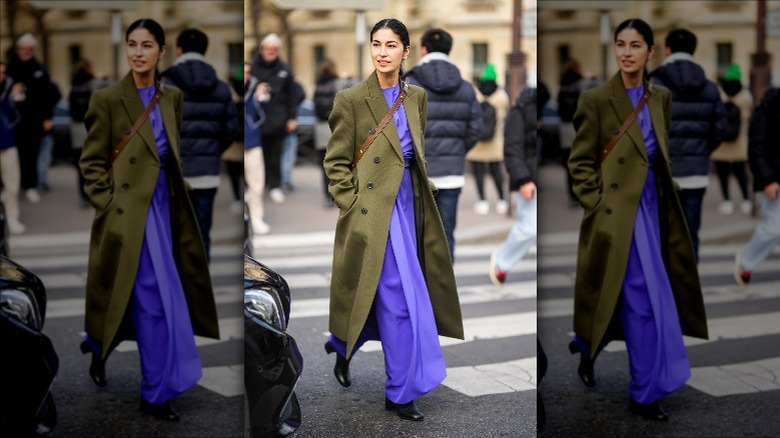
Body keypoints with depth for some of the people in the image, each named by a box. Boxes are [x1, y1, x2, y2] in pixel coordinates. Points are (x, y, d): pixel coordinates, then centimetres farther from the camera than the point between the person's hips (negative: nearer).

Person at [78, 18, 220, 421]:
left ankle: (98, 346, 34)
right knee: (158, 299, -7)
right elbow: (91, 161, -5)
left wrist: (175, 196, 12)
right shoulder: (107, 99, -7)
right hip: (129, 210, -6)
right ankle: (158, 389, 4)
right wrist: (108, 206, -11)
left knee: (147, 299, 12)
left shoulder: (172, 98, 9)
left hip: (163, 207, 6)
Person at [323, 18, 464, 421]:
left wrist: (422, 190, 12)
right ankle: (402, 391, 6)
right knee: (401, 299, -6)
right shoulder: (352, 99, -8)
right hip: (373, 210, -6)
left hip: (407, 206, 6)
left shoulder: (417, 98, 9)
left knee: (386, 297, 12)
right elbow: (336, 161, -5)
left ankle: (342, 346, 36)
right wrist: (352, 207, -11)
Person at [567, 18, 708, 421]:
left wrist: (664, 197, 12)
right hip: (618, 210, -6)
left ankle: (587, 345, 34)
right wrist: (597, 206, -12)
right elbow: (580, 161, -6)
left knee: (634, 299, 11)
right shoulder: (596, 99, -8)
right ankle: (646, 390, 6)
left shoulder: (661, 98, 9)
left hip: (652, 207, 6)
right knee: (645, 300, -6)